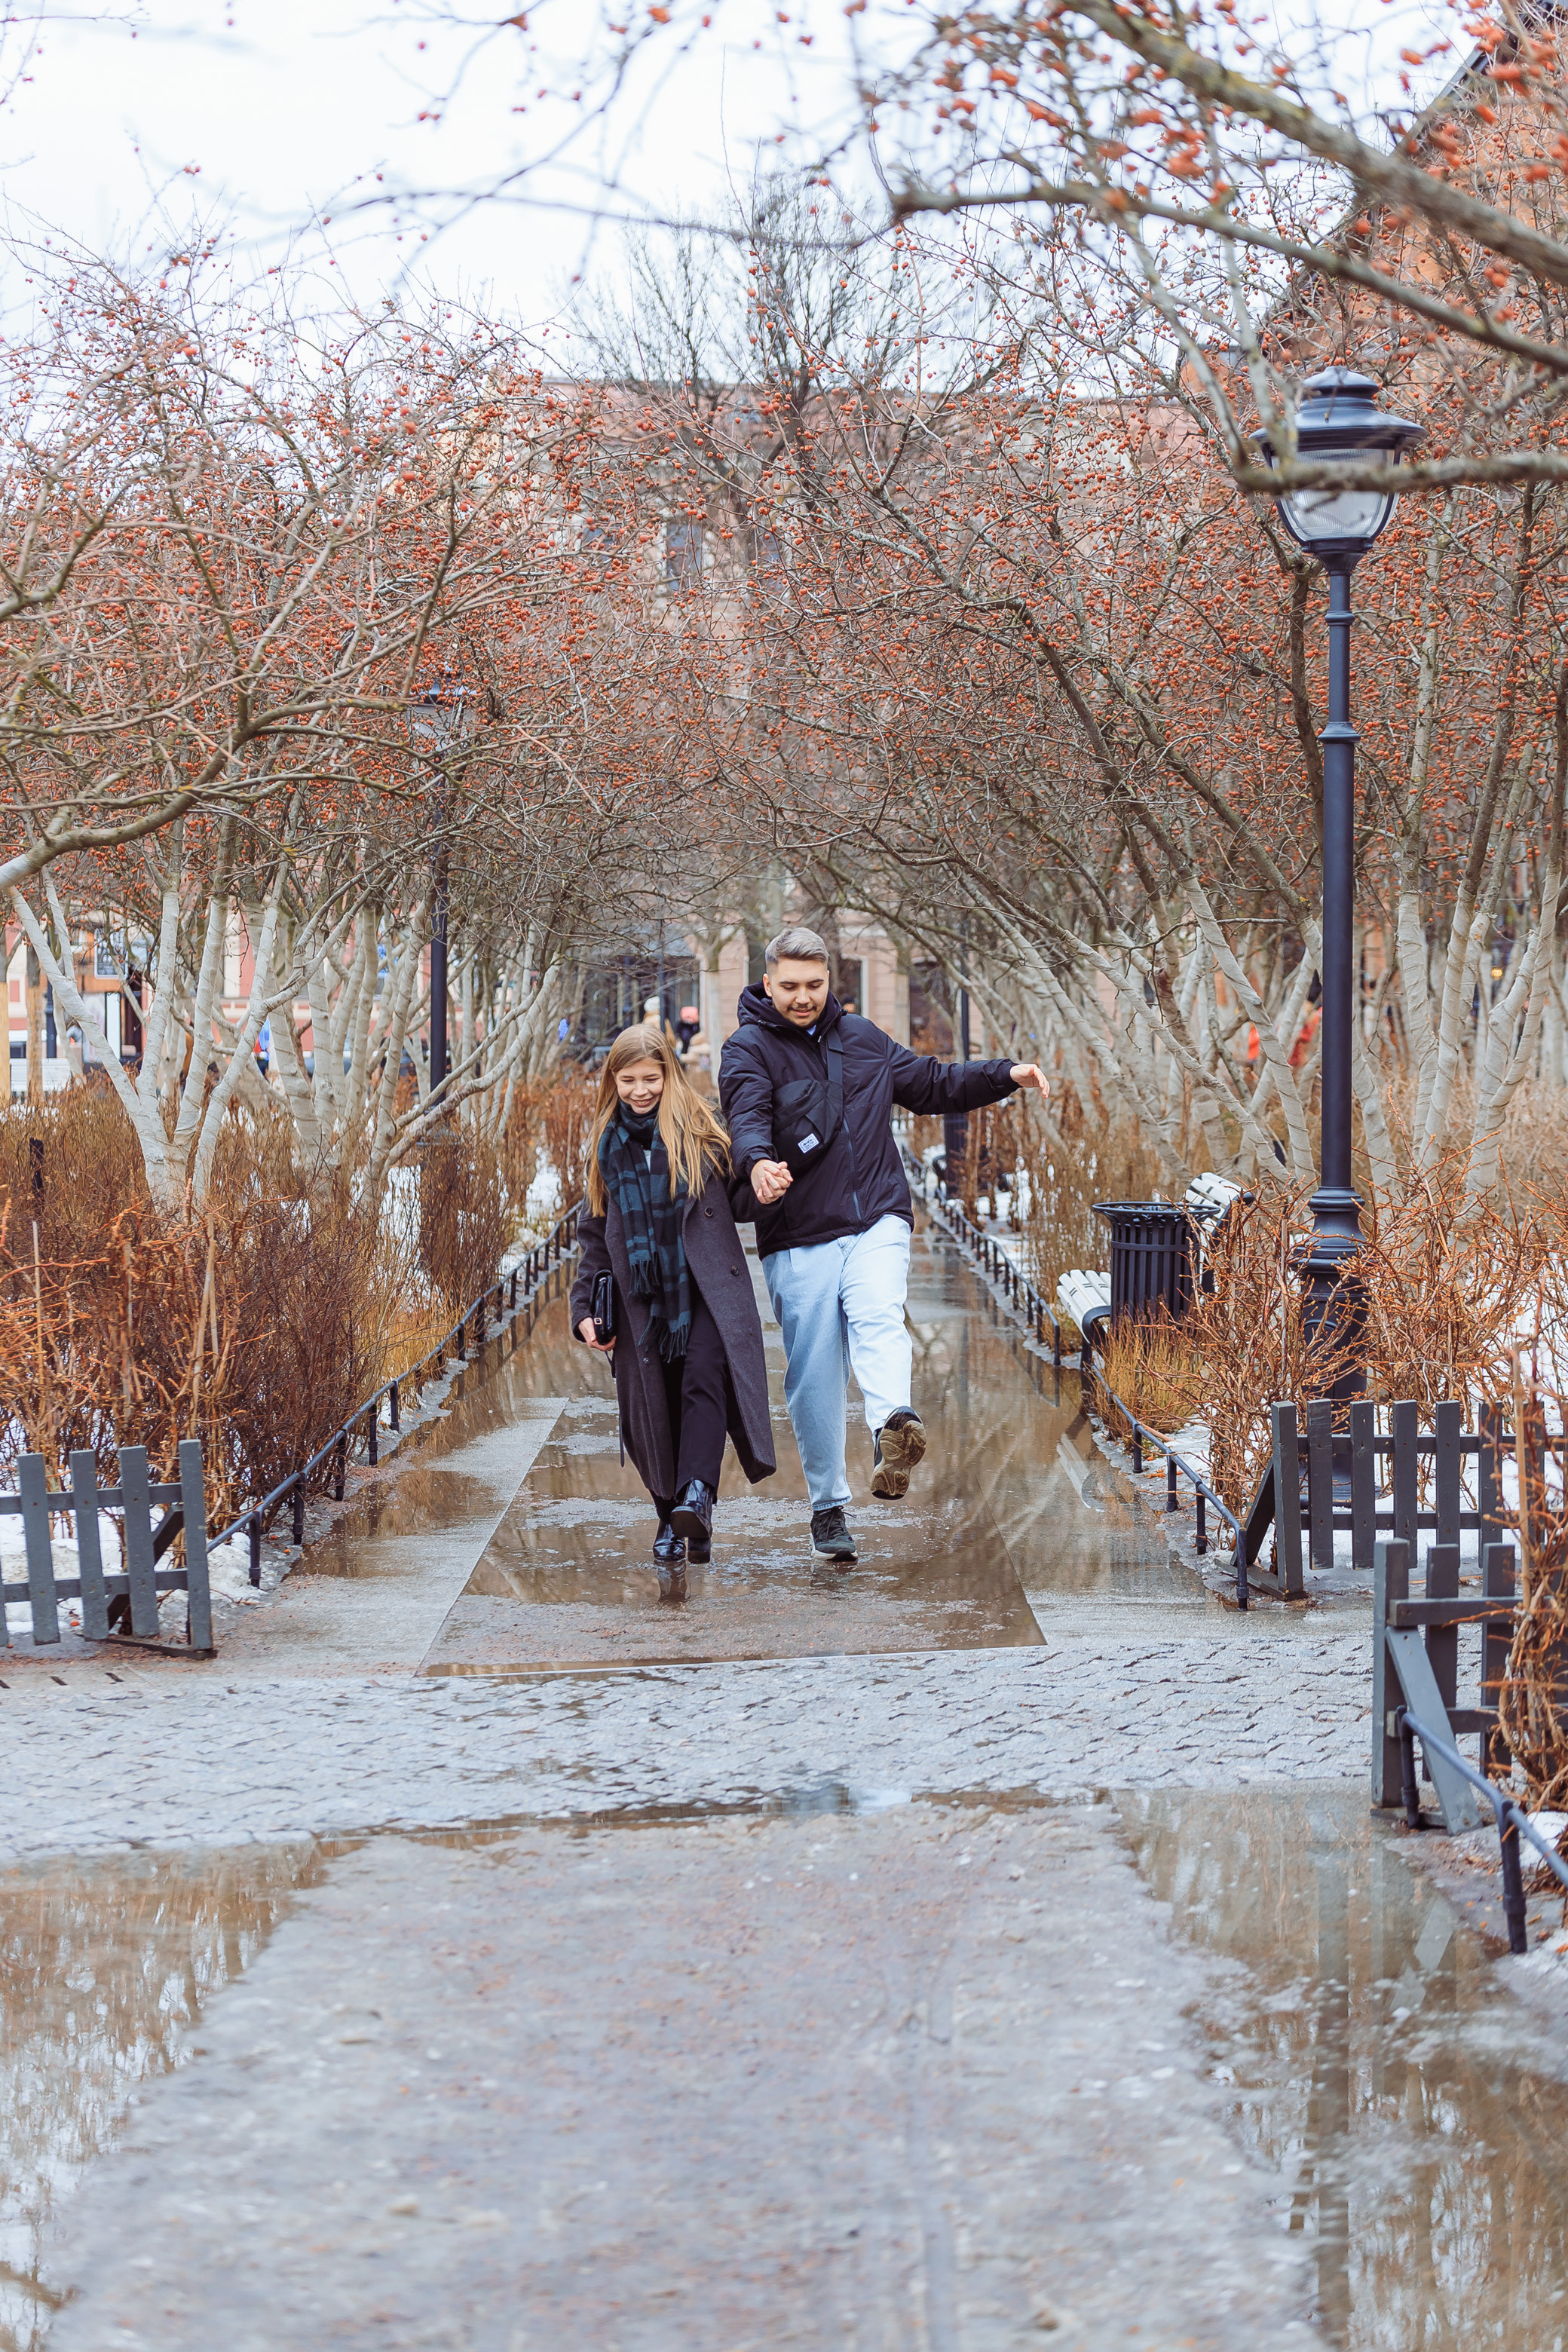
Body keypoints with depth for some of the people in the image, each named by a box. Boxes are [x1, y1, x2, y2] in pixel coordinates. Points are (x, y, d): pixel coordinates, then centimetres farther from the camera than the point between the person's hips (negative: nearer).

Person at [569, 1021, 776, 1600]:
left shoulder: (699, 1132, 4)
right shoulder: (606, 1145, 13)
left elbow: (739, 1205, 6)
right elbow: (595, 1236, 17)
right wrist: (584, 1308, 10)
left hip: (706, 1290, -3)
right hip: (642, 1301, 3)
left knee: (704, 1383, -23)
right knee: (653, 1410, 2)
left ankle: (696, 1494, -35)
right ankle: (674, 1521, 15)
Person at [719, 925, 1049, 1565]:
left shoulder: (861, 1039, 14)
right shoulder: (749, 1050, -3)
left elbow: (933, 1083, 28)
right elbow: (746, 1117, -23)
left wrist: (1007, 1076, 16)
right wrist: (758, 1163, -45)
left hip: (877, 1224, 2)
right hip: (799, 1237, -2)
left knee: (878, 1319, -26)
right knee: (814, 1376, 0)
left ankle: (893, 1425, -51)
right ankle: (828, 1507, 13)